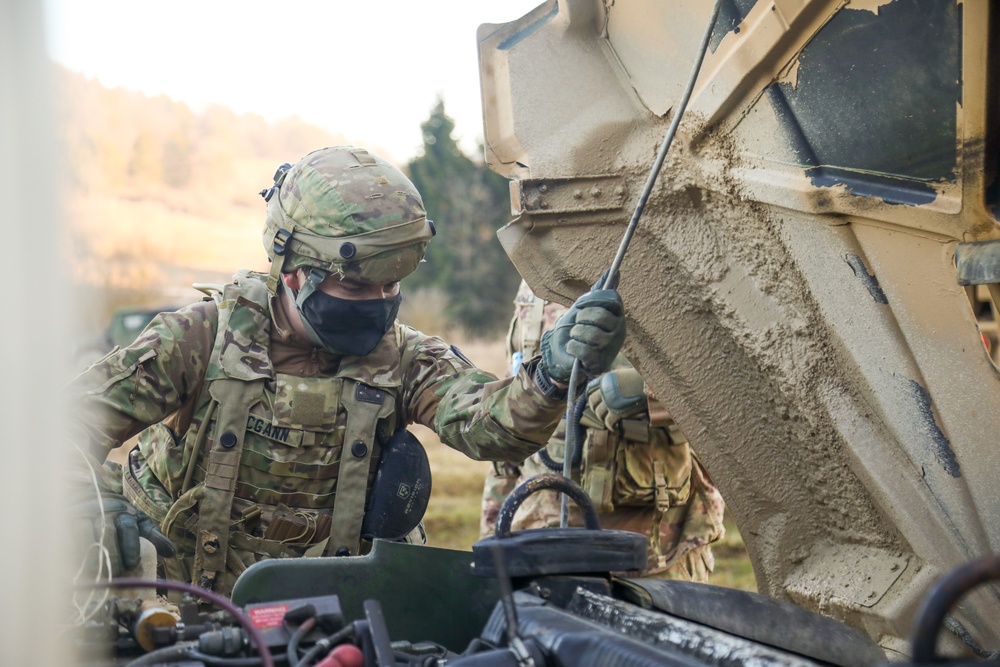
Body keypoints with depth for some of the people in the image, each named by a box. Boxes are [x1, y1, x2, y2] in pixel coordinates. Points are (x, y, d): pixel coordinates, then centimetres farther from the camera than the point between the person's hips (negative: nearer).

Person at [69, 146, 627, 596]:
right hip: (179, 602, -1)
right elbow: (81, 413, -11)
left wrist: (554, 374, -45)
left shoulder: (404, 360, -5)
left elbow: (488, 424, -23)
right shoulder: (204, 338, -9)